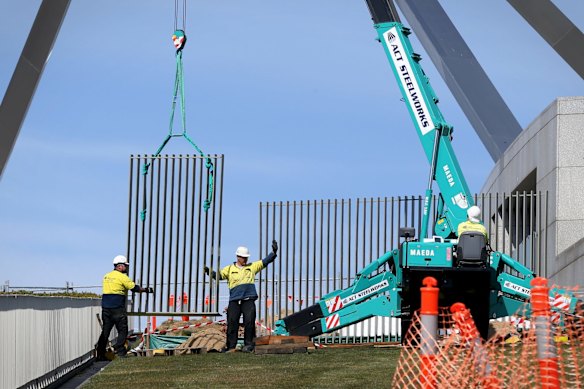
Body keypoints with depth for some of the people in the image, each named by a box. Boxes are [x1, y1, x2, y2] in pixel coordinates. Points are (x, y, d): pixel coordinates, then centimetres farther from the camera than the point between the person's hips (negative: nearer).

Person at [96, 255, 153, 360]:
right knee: (123, 330, 2)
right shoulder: (122, 277, -8)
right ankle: (120, 352, -4)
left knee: (105, 331, 10)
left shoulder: (106, 276, 14)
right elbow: (134, 288, -5)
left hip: (105, 308, 7)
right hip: (117, 308, -7)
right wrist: (146, 290, 8)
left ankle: (100, 354, 8)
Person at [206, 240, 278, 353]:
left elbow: (265, 262, 12)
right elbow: (219, 275, 7)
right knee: (232, 323, -2)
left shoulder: (252, 267, 14)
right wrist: (210, 272, -12)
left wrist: (274, 252, 2)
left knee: (249, 322, -6)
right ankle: (231, 346, 5)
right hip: (234, 301, 0)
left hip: (249, 300, 0)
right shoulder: (229, 269, 12)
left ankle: (248, 344, 3)